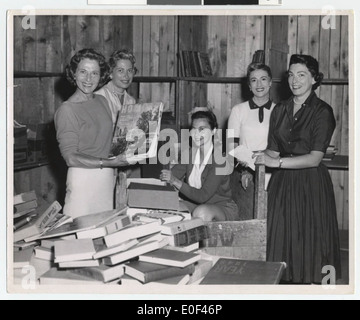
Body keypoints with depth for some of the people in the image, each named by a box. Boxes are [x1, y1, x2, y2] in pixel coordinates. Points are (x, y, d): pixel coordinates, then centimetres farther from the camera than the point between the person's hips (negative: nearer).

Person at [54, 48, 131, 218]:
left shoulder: (102, 101, 9)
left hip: (107, 177, 6)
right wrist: (108, 163, -21)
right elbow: (71, 157, -14)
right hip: (83, 177, -6)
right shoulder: (66, 110, -10)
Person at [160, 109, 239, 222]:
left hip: (223, 208, -5)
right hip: (194, 205, 6)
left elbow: (203, 196, -25)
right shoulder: (190, 152, 1)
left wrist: (176, 182, -34)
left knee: (202, 212, -38)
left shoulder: (220, 158, -19)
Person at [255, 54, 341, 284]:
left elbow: (314, 158, -14)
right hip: (282, 183, 5)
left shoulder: (322, 111, -7)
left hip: (311, 184, -5)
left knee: (309, 243, 1)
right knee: (281, 240, 5)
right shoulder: (280, 110, 10)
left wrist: (278, 162, -21)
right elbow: (273, 151, 9)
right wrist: (254, 162, -10)